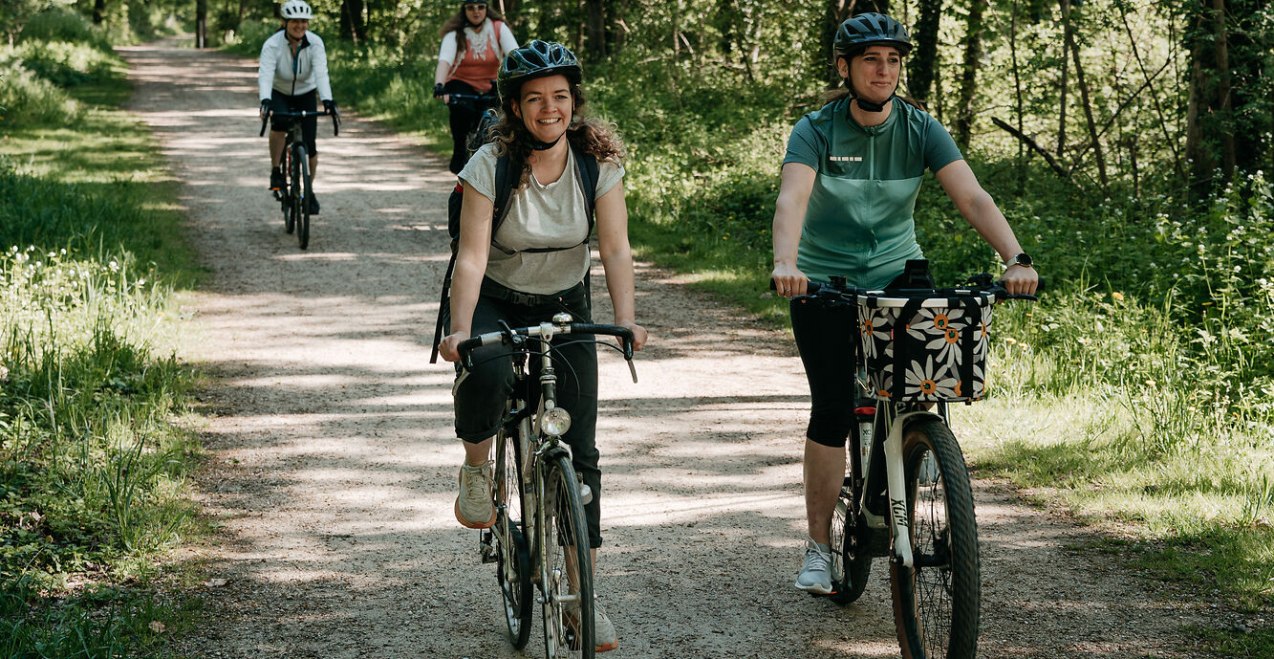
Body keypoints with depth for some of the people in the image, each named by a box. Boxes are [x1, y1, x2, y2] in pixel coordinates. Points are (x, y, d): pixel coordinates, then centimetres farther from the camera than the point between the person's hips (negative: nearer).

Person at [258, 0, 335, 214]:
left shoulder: (315, 43, -21)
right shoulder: (272, 44, -25)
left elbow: (321, 73, -31)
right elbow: (265, 75, -36)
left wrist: (327, 100, -48)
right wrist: (265, 101, -54)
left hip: (306, 94, 2)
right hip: (279, 94, -2)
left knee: (309, 145, -6)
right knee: (279, 122, -34)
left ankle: (309, 191, 15)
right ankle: (275, 171, -15)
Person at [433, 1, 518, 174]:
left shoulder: (499, 28, -9)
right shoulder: (455, 33, -11)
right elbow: (444, 60, -26)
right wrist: (439, 86, -46)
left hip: (489, 88, 2)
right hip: (461, 84, -2)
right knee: (463, 109, -33)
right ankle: (459, 151, -12)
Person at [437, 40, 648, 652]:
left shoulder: (598, 160, -13)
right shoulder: (490, 165, -19)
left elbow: (615, 248, -15)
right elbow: (472, 256, -25)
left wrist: (627, 320, -31)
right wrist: (460, 330, -40)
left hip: (566, 309, 2)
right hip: (496, 303, -2)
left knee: (579, 451, -4)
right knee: (485, 376, -38)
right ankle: (477, 469, -4)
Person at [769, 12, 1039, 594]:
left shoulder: (921, 131, -8)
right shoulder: (815, 131, -13)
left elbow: (972, 197, -20)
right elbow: (791, 201, -31)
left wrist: (1015, 258, -37)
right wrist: (785, 263, -51)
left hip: (898, 274, 2)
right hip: (825, 282, -2)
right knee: (832, 408, -10)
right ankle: (819, 545, 2)